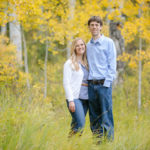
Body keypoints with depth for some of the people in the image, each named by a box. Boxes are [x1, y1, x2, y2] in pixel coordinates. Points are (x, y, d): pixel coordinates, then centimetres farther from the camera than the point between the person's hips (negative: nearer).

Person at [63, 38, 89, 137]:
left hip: (85, 98, 5)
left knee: (75, 125, 3)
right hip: (75, 98, -5)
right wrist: (70, 100, -13)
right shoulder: (70, 63, 0)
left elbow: (89, 81, 16)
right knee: (80, 124, -17)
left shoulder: (86, 63, 17)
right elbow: (66, 83, -5)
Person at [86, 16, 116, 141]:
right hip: (91, 84, 5)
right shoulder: (88, 45, 15)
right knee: (94, 117, 7)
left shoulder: (108, 42, 0)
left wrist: (107, 82, -12)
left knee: (106, 116, -7)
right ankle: (97, 142, 13)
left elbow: (112, 64, -4)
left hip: (104, 84, -5)